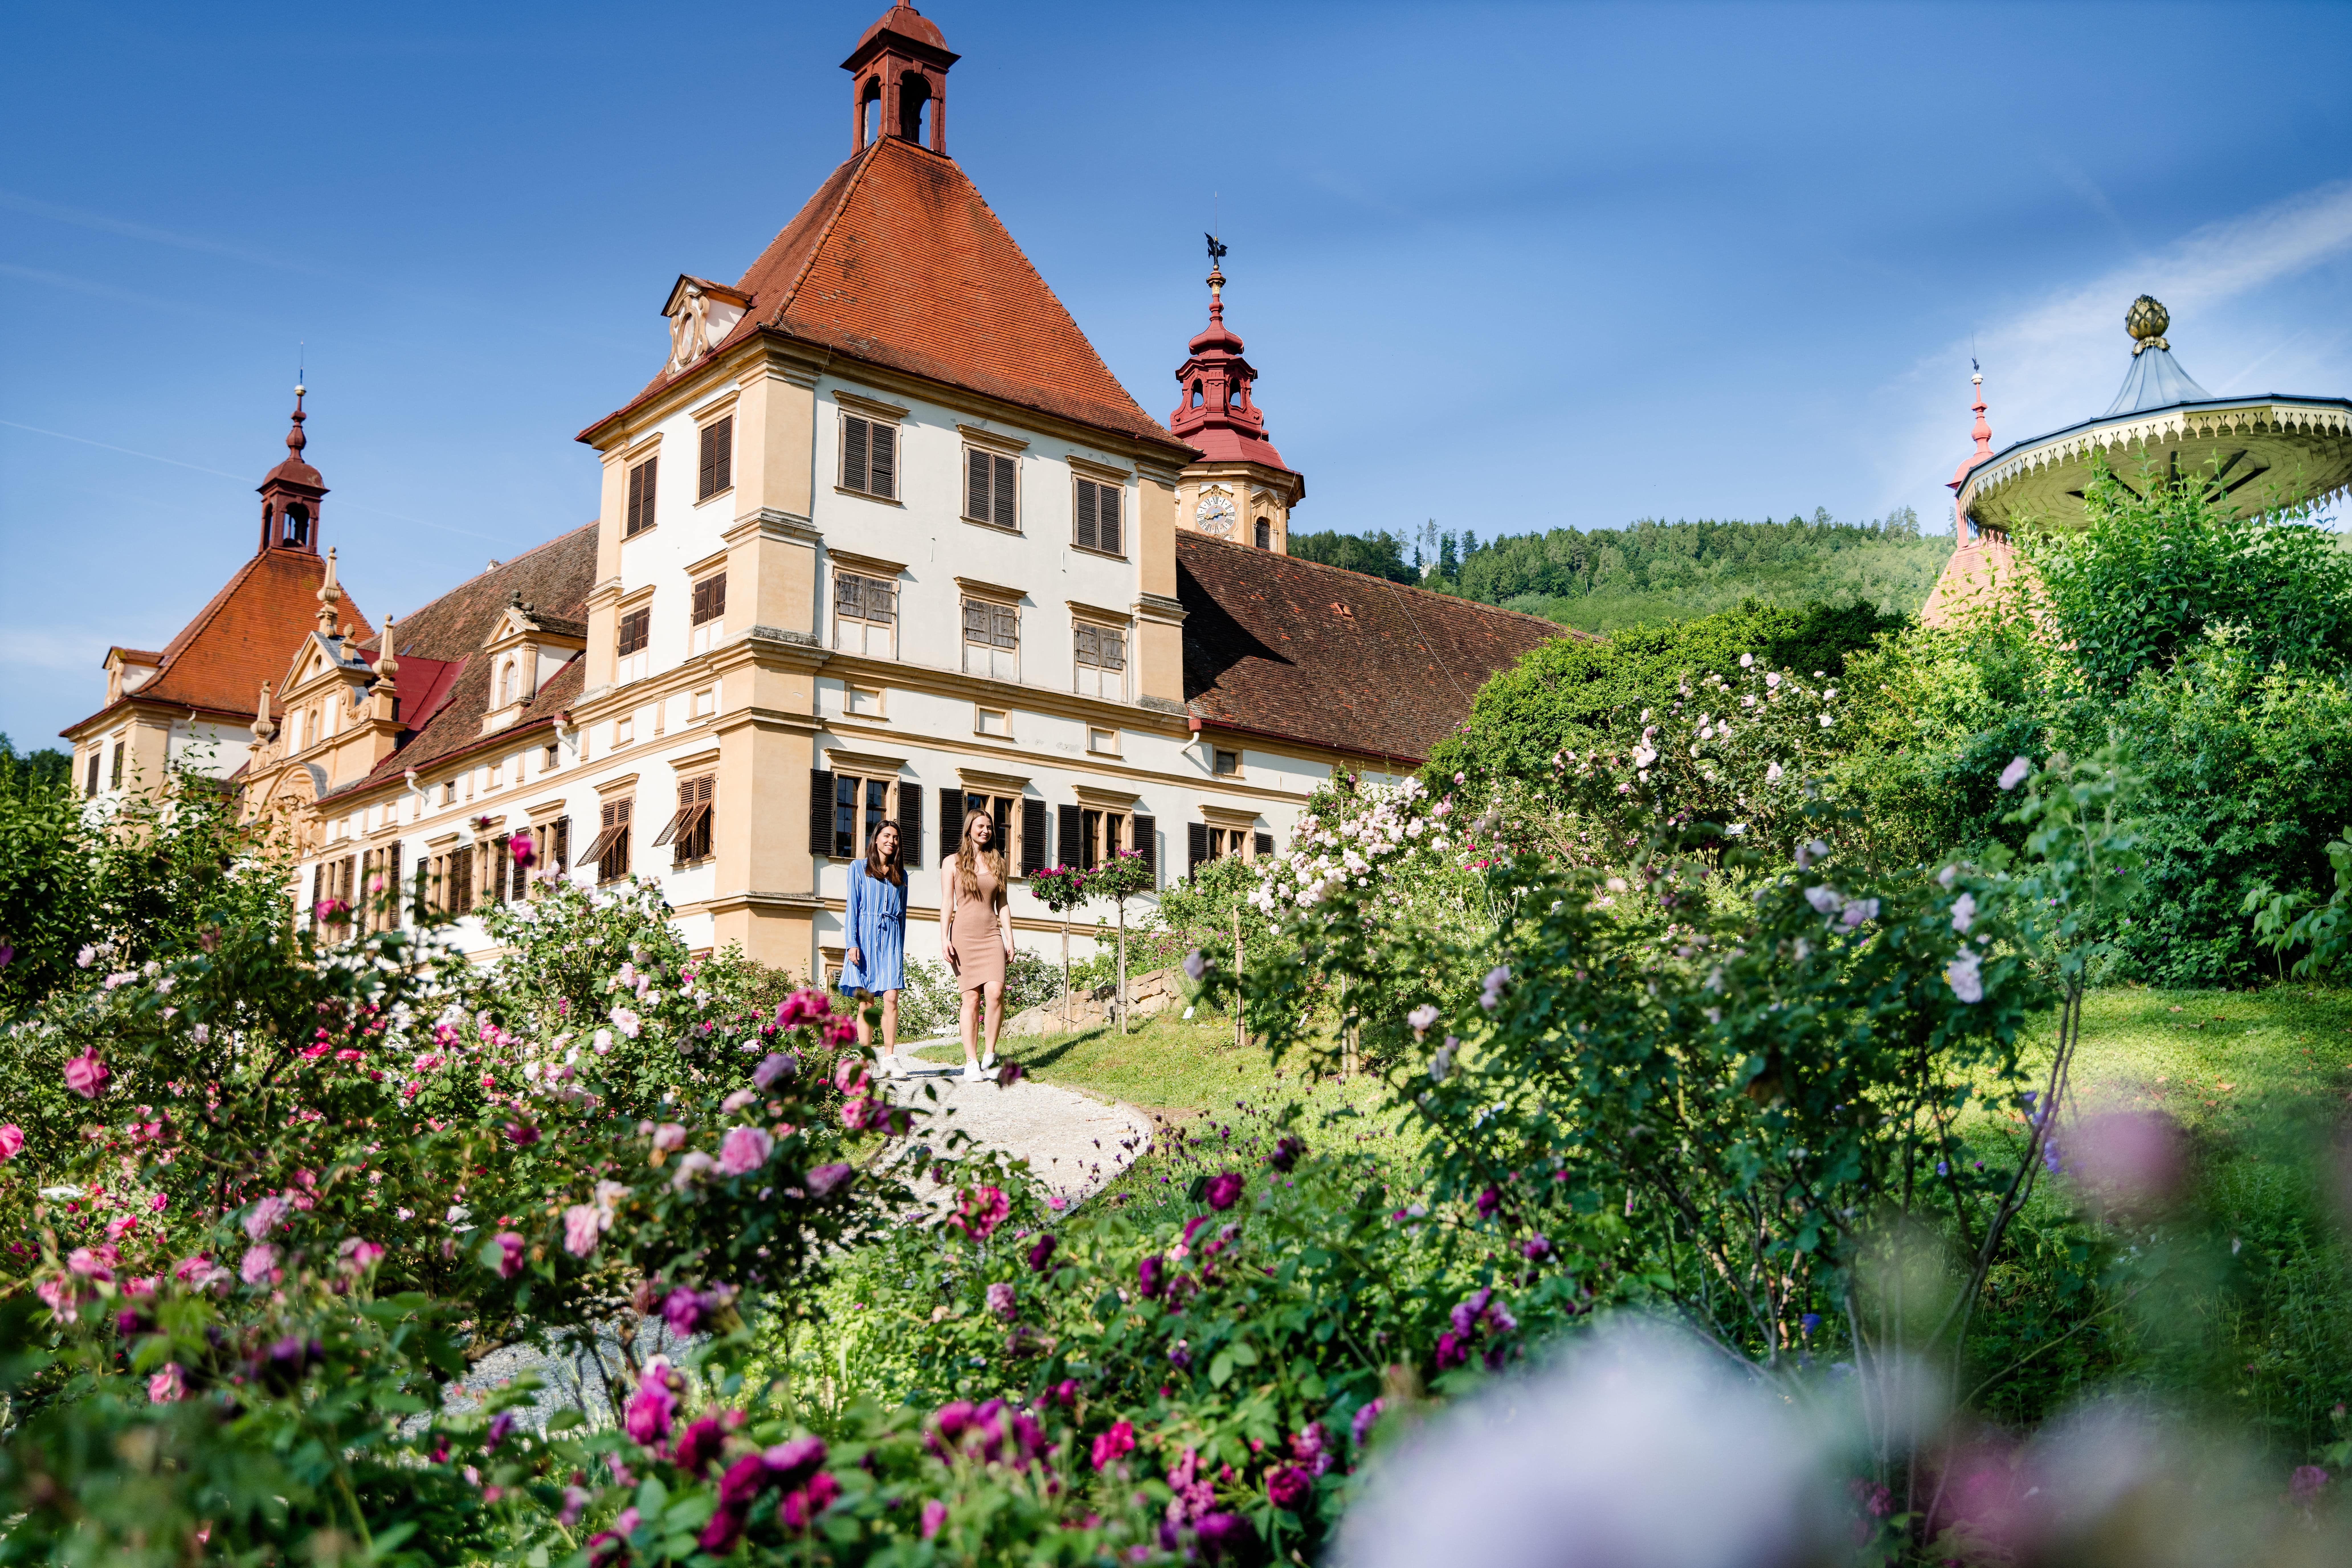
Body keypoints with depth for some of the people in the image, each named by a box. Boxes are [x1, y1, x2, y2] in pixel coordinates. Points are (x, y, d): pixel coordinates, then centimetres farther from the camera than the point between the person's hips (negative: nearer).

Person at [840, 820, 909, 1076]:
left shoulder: (901, 874, 17)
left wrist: (901, 947, 16)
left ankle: (890, 1057, -8)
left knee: (891, 998, -10)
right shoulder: (859, 869, 8)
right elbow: (852, 907, 2)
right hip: (866, 934, -2)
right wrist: (852, 943, -8)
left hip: (891, 939, 2)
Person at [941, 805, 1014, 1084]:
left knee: (995, 992, -17)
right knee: (971, 998, -5)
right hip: (964, 935, -2)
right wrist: (945, 938, -8)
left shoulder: (997, 863, 14)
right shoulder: (953, 862, 6)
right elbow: (947, 903, 1)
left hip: (991, 935, 2)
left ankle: (990, 1052, -3)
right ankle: (971, 1061, -1)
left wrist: (1009, 938, 9)